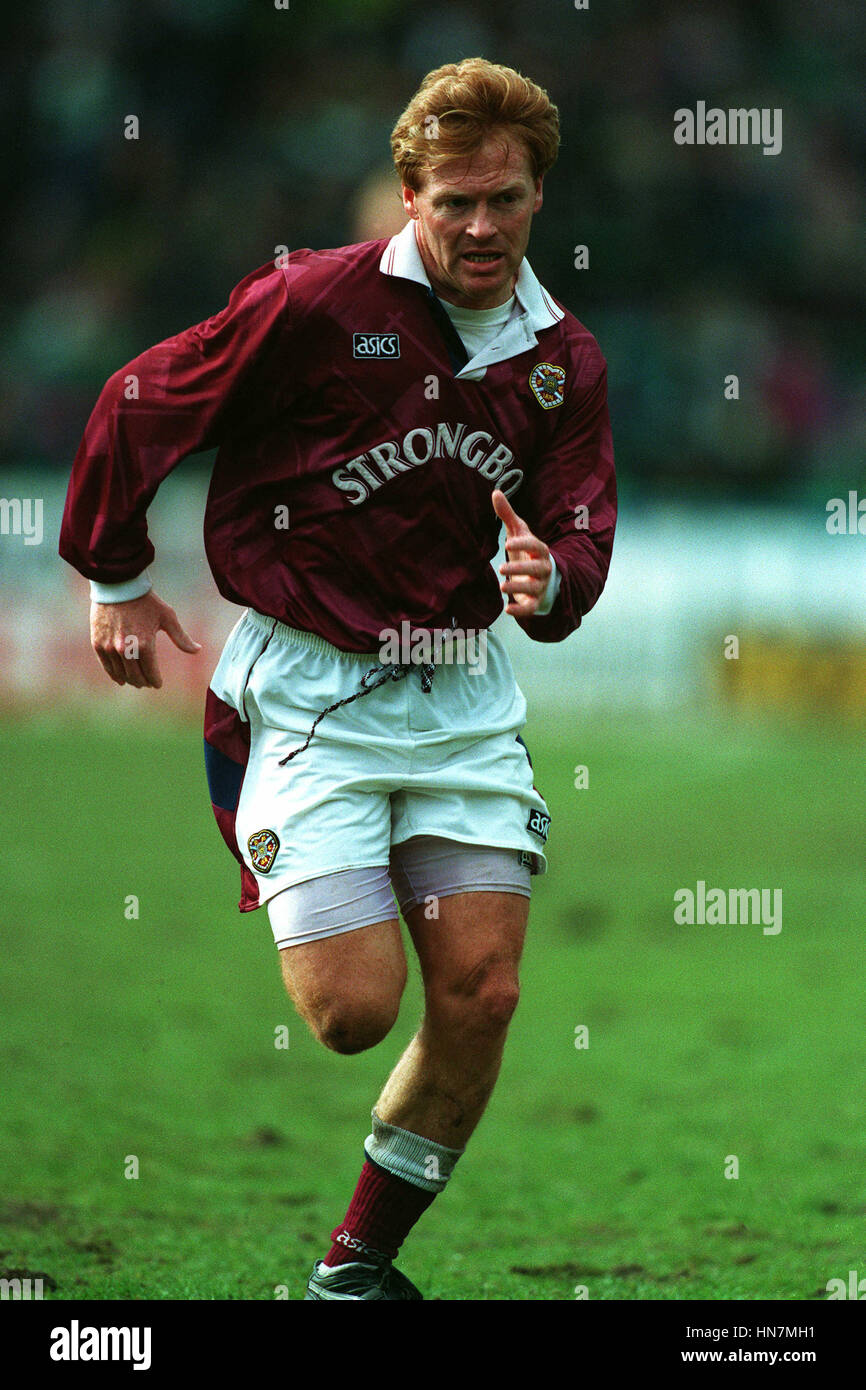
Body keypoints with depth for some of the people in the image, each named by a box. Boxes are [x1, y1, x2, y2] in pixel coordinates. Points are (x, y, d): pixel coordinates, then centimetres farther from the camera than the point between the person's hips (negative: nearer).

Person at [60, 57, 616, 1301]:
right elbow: (138, 404, -4)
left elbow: (582, 550, 4)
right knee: (355, 1006, -13)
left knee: (481, 996, -5)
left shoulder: (564, 360, 3)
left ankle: (361, 1259, 13)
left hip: (464, 693, 5)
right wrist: (115, 580, 4)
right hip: (308, 686, -5)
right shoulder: (318, 302, -13)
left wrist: (546, 580, -20)